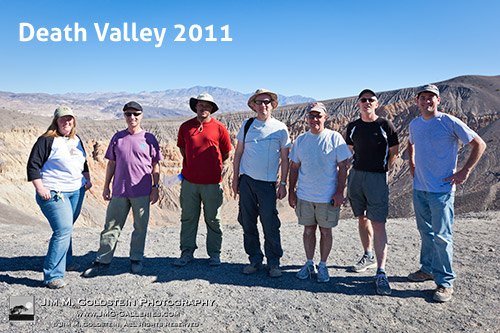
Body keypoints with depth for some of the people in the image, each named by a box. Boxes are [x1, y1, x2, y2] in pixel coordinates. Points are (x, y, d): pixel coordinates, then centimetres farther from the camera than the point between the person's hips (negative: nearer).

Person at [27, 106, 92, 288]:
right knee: (63, 230, -14)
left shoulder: (76, 139, 14)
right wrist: (40, 188, -15)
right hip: (54, 193, -7)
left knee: (66, 228, 17)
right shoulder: (47, 140, -8)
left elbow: (83, 161, 27)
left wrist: (87, 178, 18)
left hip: (77, 191, 7)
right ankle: (52, 276, -6)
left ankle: (66, 261, 34)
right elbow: (33, 165, -9)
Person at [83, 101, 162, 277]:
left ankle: (136, 259, 24)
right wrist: (106, 186, 12)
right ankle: (102, 261, 18)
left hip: (142, 192, -2)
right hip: (119, 191, 2)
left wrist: (155, 187, -2)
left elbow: (155, 166, 4)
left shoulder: (149, 138, 2)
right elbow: (111, 163, 14)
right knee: (111, 226, 6)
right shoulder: (117, 137, 9)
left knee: (140, 227, 8)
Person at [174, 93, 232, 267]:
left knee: (213, 219, 7)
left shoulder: (219, 128, 0)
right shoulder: (186, 127, 6)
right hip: (189, 181, 2)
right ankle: (187, 251, 22)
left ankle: (214, 253, 20)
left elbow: (226, 153, 9)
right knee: (188, 218, 8)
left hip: (212, 182, -2)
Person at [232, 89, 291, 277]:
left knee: (270, 225, -3)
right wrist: (235, 178, 8)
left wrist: (283, 183, -2)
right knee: (248, 223, 6)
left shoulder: (280, 128, 3)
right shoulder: (247, 125, 8)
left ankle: (274, 262, 13)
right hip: (246, 180, 3)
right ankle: (255, 260, 21)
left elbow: (285, 159, 4)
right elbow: (238, 153, 12)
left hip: (267, 183, -2)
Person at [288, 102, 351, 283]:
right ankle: (309, 263, 26)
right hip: (304, 195, 3)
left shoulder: (335, 138, -4)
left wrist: (340, 192, -10)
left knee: (326, 230, 7)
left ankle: (323, 266, 22)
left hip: (328, 196, -2)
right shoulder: (300, 140, 6)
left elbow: (343, 167, -4)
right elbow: (294, 167, 11)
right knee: (308, 229, 11)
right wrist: (291, 191, 7)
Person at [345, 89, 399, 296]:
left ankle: (381, 273, -7)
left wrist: (381, 170, 6)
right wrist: (359, 171, 15)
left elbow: (393, 152, 5)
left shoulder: (385, 125, -2)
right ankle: (368, 257, 32)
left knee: (378, 224, -9)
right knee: (362, 218, 14)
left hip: (377, 178, -4)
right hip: (355, 176, 5)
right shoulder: (353, 127, 9)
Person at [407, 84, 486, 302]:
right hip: (419, 188, 6)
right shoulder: (414, 124, 9)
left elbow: (479, 144, -4)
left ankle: (445, 282, 7)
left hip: (442, 189, -6)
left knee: (441, 236, -4)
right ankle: (428, 269, 31)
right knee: (425, 232, 16)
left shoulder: (450, 122, -9)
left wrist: (464, 171, -9)